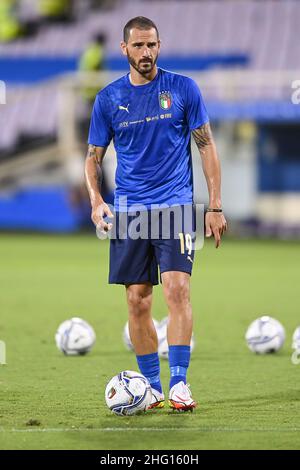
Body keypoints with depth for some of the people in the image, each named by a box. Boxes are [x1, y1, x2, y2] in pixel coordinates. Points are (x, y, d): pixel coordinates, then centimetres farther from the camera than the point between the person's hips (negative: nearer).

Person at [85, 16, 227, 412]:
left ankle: (179, 383, -13)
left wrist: (215, 207, -1)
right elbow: (94, 157, 11)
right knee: (138, 301, 2)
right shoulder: (109, 98, 6)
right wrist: (96, 201, -7)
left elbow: (207, 147, 5)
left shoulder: (183, 89, 1)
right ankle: (152, 388, 12)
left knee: (177, 290, -16)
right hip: (129, 211, 2)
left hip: (176, 205, -2)